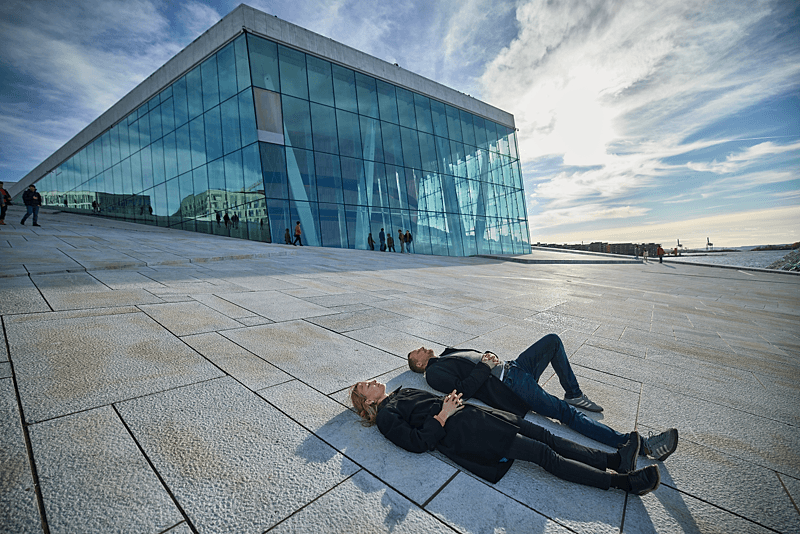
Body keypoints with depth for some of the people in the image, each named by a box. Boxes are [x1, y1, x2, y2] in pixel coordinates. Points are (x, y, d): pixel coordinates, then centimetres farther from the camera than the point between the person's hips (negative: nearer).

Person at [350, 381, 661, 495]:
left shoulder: (402, 391, 23)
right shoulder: (385, 416, -3)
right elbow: (418, 442, -15)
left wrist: (452, 400, 5)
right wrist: (443, 415, -13)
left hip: (470, 415, 9)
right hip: (460, 434, -8)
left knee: (544, 436, -2)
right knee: (544, 454, -13)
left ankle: (614, 459, 2)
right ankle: (624, 481, -7)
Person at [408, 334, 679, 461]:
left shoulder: (448, 353, 27)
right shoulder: (434, 372, -1)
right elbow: (463, 389, -17)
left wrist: (490, 357, 4)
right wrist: (485, 366, -13)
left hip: (511, 368, 9)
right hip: (507, 385, -9)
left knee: (552, 340, 6)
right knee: (566, 413, -19)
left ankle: (574, 394, 13)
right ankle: (641, 446, -15)